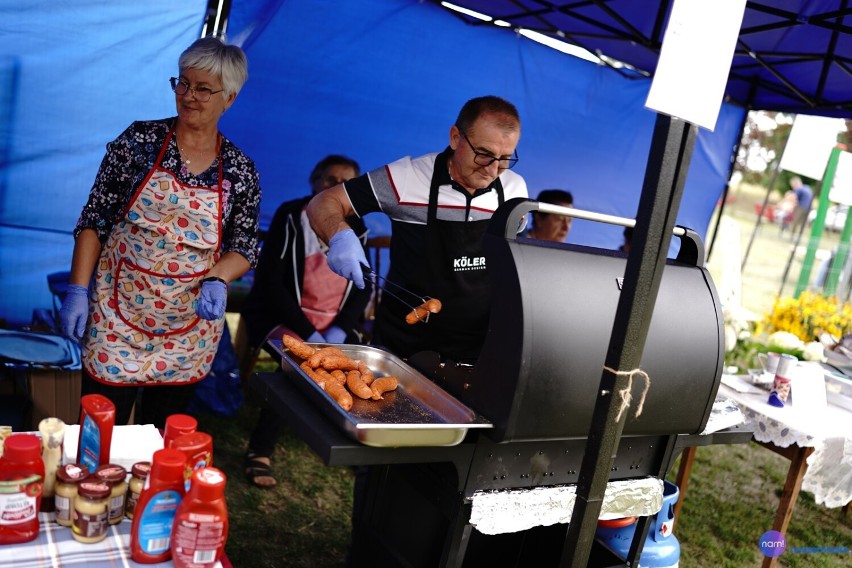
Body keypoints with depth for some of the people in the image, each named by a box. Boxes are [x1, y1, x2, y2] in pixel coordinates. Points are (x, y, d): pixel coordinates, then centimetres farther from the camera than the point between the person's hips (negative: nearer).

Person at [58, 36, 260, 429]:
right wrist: (78, 290, -8)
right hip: (118, 315, -1)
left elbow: (244, 247, 4)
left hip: (190, 330, 2)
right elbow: (94, 220, -2)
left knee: (164, 437, 14)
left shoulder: (240, 170, -1)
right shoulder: (139, 140, -4)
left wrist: (217, 280, -16)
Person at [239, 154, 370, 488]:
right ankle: (260, 452, -16)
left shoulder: (356, 230, 8)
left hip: (335, 326, 4)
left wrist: (340, 329, -11)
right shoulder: (291, 217, -4)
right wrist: (308, 333, -18)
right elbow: (270, 281, -10)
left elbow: (363, 289, 8)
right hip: (281, 317, -4)